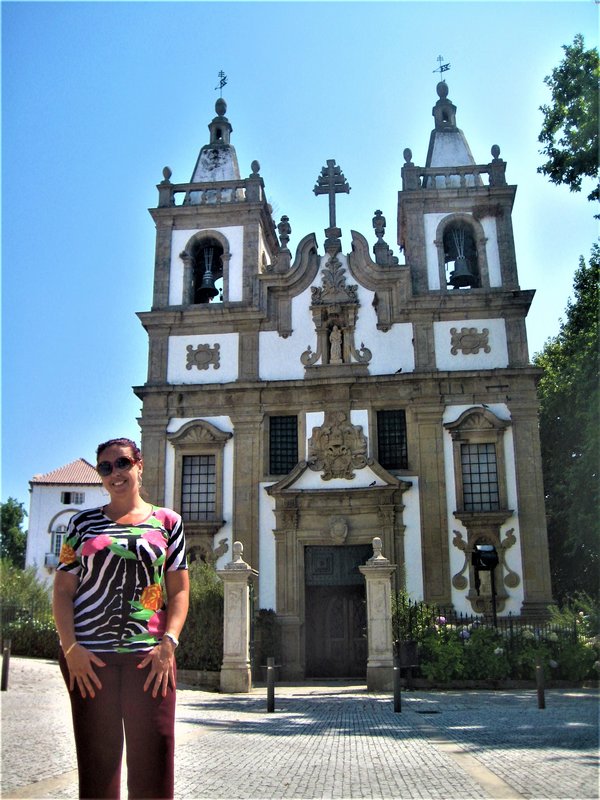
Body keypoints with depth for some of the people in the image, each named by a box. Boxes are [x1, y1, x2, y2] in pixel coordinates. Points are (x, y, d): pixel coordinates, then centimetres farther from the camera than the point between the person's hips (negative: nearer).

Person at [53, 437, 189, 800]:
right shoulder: (83, 523, 11)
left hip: (149, 656, 0)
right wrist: (71, 647, -7)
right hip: (89, 655, 1)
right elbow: (62, 591, 6)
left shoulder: (167, 521, 9)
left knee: (154, 757, 0)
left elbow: (180, 590, 6)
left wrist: (168, 644, -8)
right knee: (96, 757, 6)